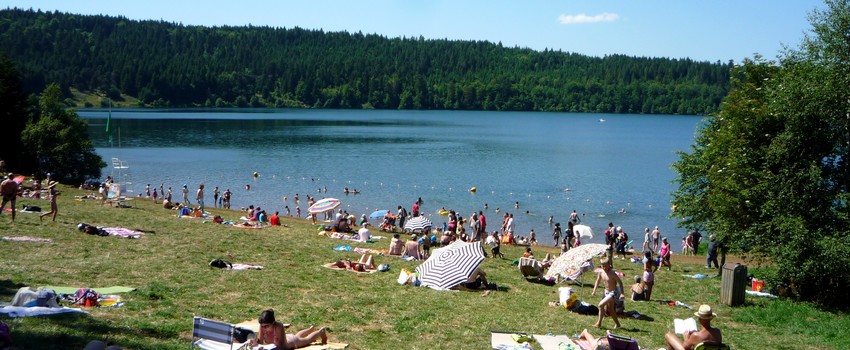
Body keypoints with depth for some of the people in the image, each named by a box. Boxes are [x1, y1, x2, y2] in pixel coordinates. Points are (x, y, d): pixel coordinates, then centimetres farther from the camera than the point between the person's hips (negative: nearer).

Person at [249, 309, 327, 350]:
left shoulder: (278, 326, -47)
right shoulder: (262, 326, -34)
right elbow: (260, 342, -28)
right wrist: (255, 343, -50)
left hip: (291, 341, -5)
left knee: (308, 339, 27)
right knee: (296, 335, 38)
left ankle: (321, 331, 57)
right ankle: (311, 329, 68)